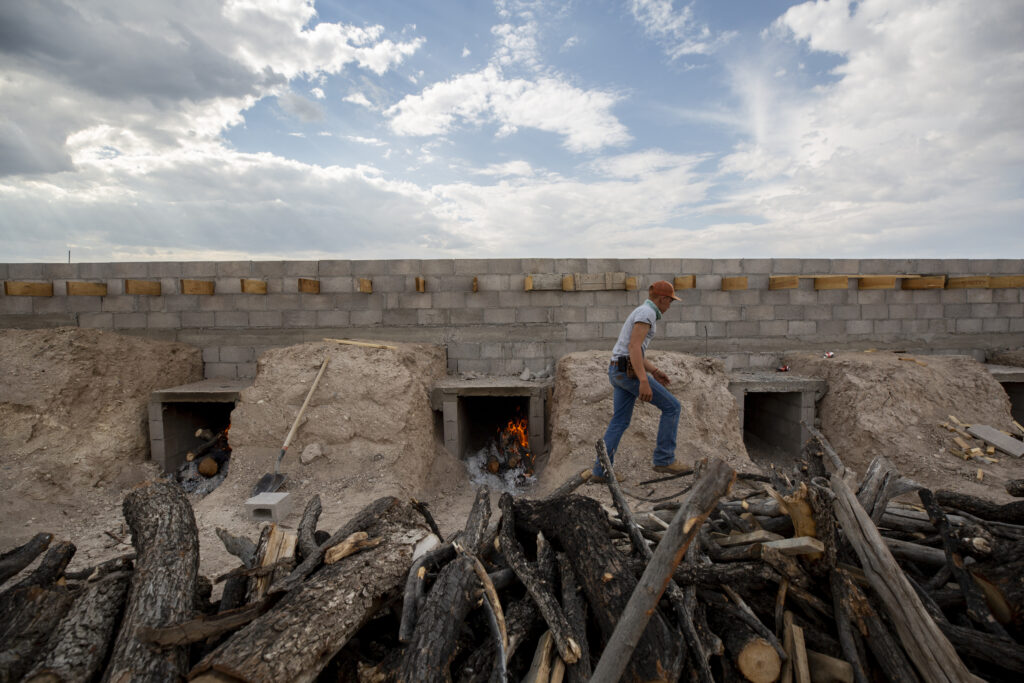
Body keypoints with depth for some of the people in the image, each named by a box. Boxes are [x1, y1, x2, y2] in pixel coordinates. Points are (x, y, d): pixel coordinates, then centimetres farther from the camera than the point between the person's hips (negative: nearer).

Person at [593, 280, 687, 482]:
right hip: (629, 372, -10)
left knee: (620, 422, 11)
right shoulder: (647, 312, -11)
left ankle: (601, 471, 9)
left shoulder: (640, 314, 22)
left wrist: (654, 371, 23)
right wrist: (644, 381, -27)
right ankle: (664, 459, 8)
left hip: (619, 371, 10)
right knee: (671, 406, 3)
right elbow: (634, 347, -22)